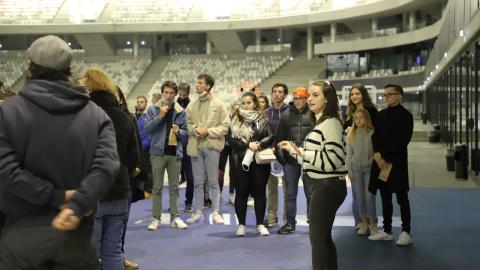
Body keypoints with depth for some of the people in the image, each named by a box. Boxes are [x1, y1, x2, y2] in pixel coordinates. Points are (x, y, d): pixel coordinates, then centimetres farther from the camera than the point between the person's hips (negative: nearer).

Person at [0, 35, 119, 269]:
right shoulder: (96, 114, 0)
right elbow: (106, 166, -15)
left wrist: (57, 196, -15)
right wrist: (77, 206, -22)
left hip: (23, 234, -1)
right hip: (76, 234, 1)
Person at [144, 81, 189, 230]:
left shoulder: (180, 111, 6)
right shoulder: (153, 109, 0)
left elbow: (185, 132, 10)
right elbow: (147, 128, -7)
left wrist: (178, 131, -11)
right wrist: (160, 116, -15)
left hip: (175, 153, 2)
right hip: (158, 152, -2)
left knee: (174, 187, 7)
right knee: (157, 187, 3)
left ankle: (175, 217, 15)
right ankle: (156, 218, 11)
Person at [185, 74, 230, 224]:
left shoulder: (218, 104, -1)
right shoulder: (191, 106, 9)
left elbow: (225, 126, -4)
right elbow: (187, 124, 12)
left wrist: (208, 131, -13)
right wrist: (195, 129, -8)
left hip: (212, 146, -3)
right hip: (195, 146, 3)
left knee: (213, 181, 4)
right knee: (198, 182, 10)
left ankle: (216, 212, 13)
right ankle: (198, 212, 19)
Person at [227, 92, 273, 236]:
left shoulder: (263, 119, 4)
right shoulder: (236, 120, 5)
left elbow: (270, 137, -4)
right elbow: (230, 139, -4)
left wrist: (258, 145, -19)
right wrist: (248, 145, -15)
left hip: (260, 161, 0)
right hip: (240, 161, 0)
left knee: (259, 192, 5)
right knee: (241, 192, 4)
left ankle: (260, 224, 15)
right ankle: (241, 224, 14)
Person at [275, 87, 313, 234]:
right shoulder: (286, 114, 8)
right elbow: (279, 136, 10)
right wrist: (280, 154, 2)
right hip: (290, 160, 3)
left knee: (310, 193, 7)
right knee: (290, 193, 9)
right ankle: (290, 223, 20)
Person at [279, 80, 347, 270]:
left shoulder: (330, 123, -17)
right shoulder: (321, 122, 16)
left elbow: (333, 159, -25)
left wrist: (304, 153, -21)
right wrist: (293, 149, 18)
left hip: (327, 187, -10)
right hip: (323, 185, 10)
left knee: (317, 237, -5)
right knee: (323, 236, 16)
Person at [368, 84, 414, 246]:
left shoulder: (405, 115, -4)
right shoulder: (381, 114, 14)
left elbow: (403, 140, -12)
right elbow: (375, 136, 8)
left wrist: (384, 155, -14)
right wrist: (377, 154, -9)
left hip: (397, 162, -6)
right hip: (380, 161, 6)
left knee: (401, 197, 0)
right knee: (385, 197, 10)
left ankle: (406, 232, 5)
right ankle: (387, 231, 17)